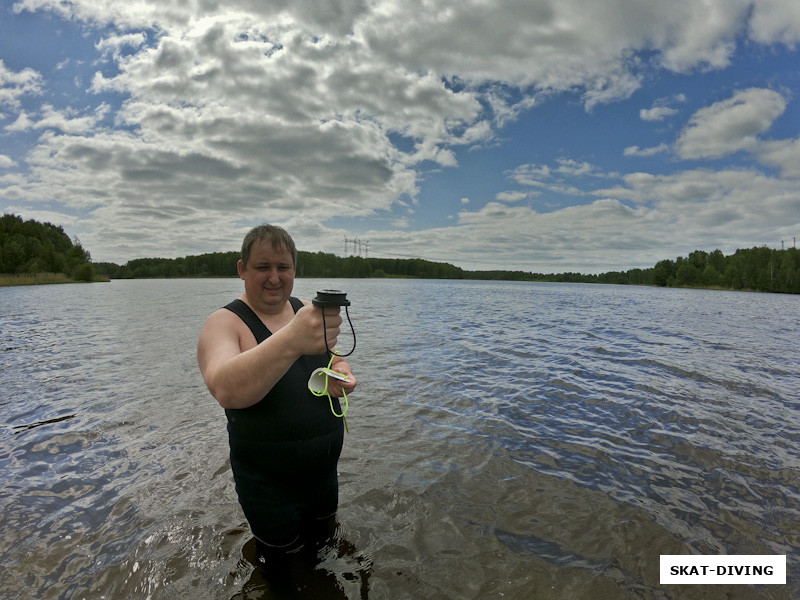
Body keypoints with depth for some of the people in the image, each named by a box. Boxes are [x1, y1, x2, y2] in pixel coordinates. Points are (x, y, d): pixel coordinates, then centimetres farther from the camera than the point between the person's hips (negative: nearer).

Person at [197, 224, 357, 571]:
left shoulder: (307, 311, -3)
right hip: (268, 486, -5)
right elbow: (226, 391, -39)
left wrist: (340, 372, -14)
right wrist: (291, 340, -56)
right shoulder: (224, 323, -19)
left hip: (324, 470, 5)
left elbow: (330, 357, 11)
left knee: (324, 539, 27)